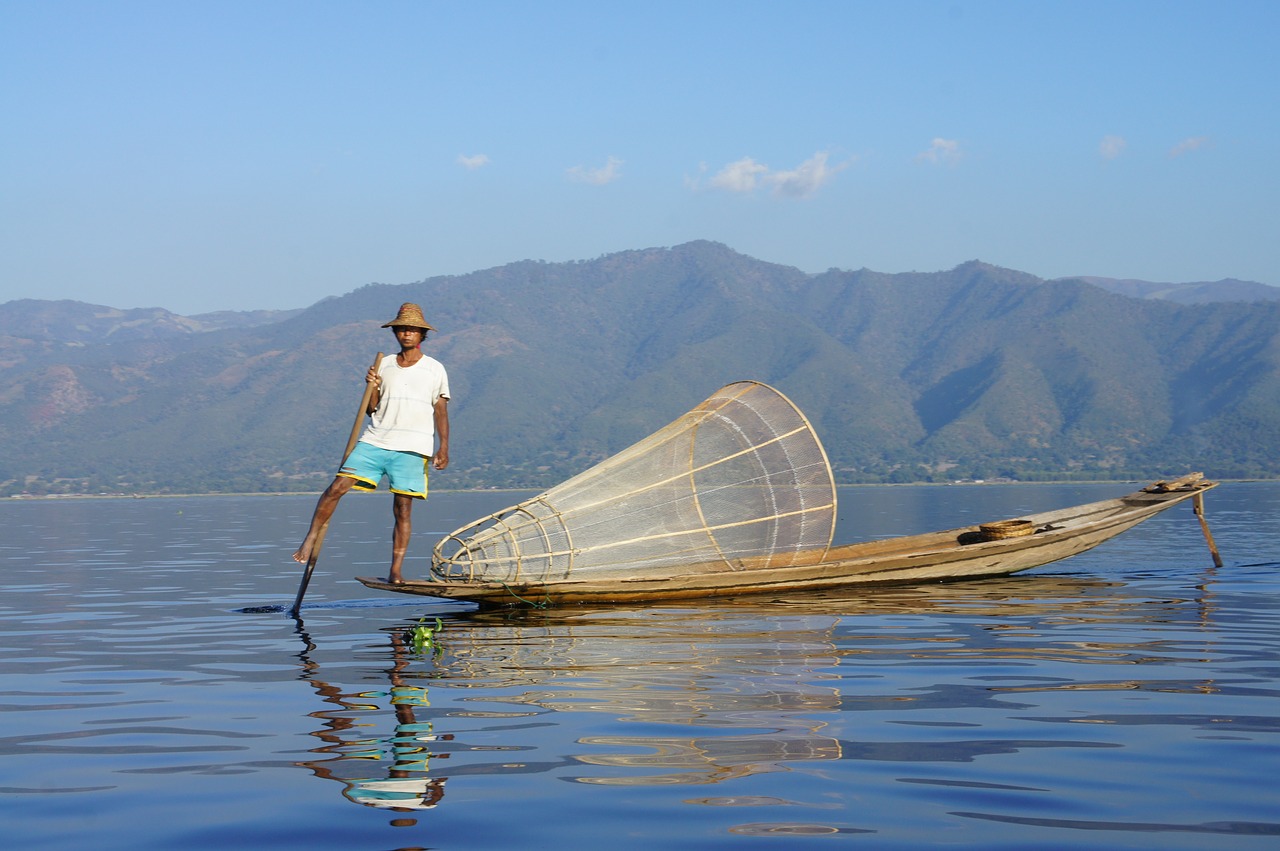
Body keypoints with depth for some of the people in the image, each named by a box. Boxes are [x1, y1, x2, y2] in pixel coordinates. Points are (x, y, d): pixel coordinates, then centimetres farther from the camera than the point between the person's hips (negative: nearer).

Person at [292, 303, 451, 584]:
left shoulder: (434, 369, 7)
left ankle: (396, 571, -1)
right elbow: (371, 410, 14)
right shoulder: (384, 365, 13)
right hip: (375, 441, 2)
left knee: (403, 508, -5)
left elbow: (441, 411, 4)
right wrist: (372, 386, -5)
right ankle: (310, 540, -1)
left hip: (411, 447, -2)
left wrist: (443, 447, -8)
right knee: (337, 487, -10)